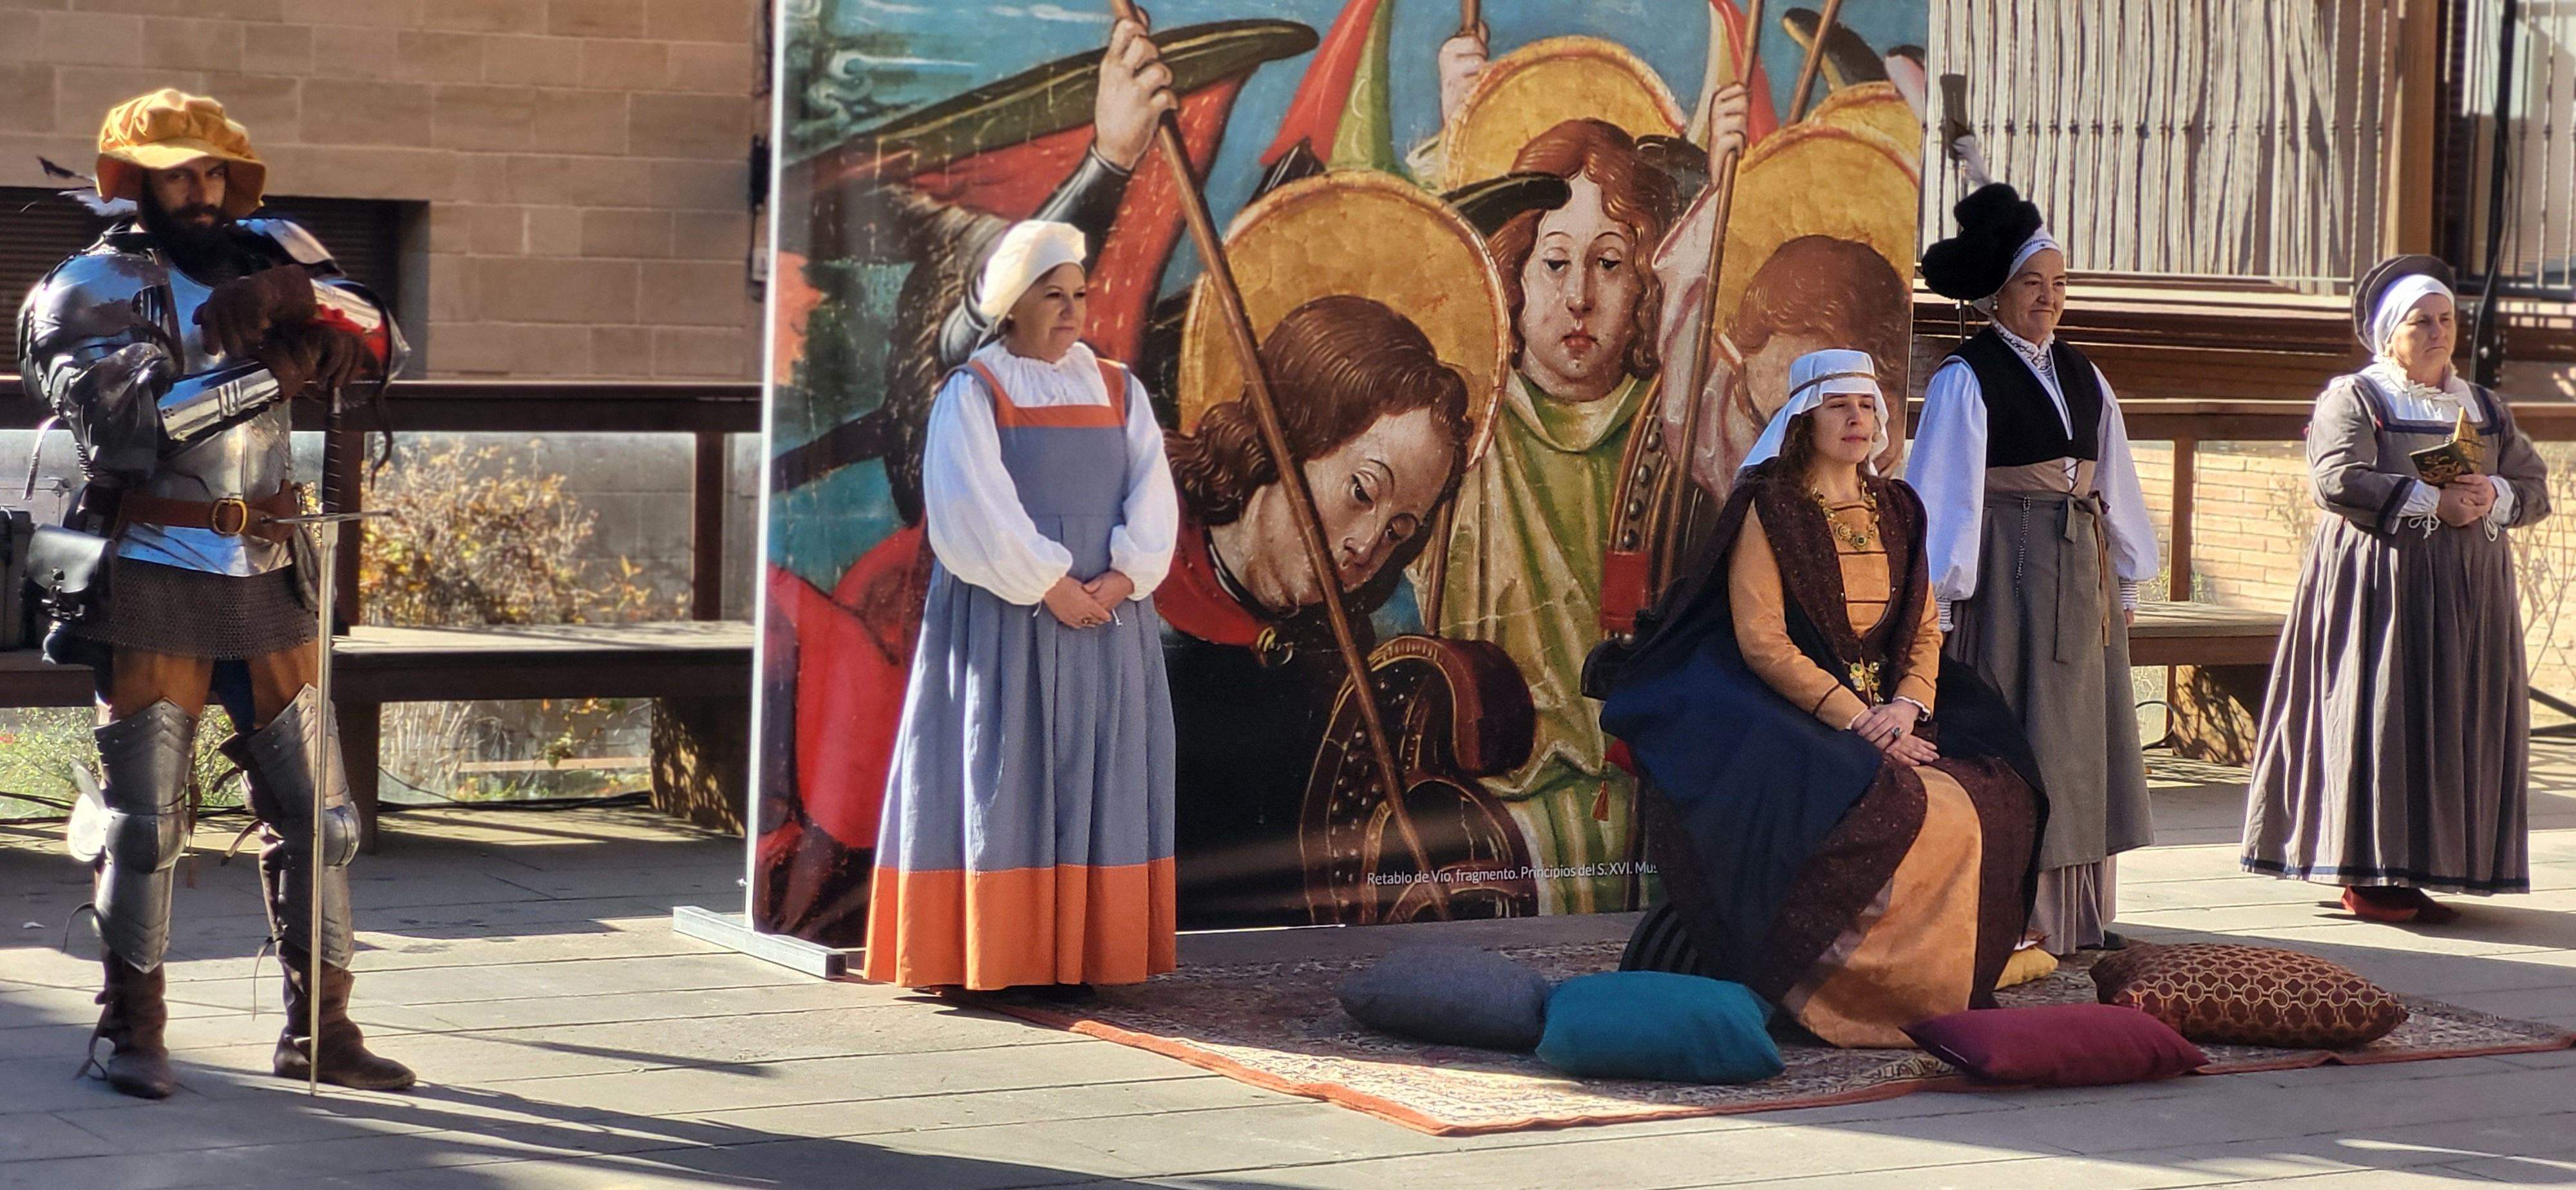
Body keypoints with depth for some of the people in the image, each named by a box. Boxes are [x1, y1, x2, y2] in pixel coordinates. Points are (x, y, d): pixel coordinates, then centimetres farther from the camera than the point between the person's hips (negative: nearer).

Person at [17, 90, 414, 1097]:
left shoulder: (264, 255, 10)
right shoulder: (91, 288, -4)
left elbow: (378, 342, 1)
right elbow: (126, 418, -20)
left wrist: (295, 296, -18)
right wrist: (271, 374, -21)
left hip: (268, 585, 5)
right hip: (153, 587, -4)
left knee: (317, 817, 6)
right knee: (144, 820, 1)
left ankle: (319, 1029, 15)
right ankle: (132, 1029, 13)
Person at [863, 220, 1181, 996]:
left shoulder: (1119, 392, 11)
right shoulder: (973, 394, -1)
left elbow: (1152, 498, 3)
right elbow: (976, 508, -11)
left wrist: (1120, 578, -12)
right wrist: (1050, 586, -16)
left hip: (1106, 612, 4)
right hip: (1003, 616, -4)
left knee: (1095, 777, 1)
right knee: (1003, 775, -5)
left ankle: (1077, 952, 4)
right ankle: (992, 956, -4)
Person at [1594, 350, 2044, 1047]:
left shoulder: (1898, 512, 14)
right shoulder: (1768, 509, -4)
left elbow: (1924, 632, 12)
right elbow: (1762, 643, -13)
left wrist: (1906, 707, -9)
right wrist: (1857, 720, -19)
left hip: (1888, 708, 6)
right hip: (1785, 712, -6)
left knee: (1994, 801, -18)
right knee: (1891, 816, -33)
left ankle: (1934, 986, -6)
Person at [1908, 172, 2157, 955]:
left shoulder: (2082, 378, 12)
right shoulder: (1967, 379, -7)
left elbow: (2113, 480, 16)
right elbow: (1943, 492, -11)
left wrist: (2125, 581, 15)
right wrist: (1942, 590, -14)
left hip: (2081, 570, 7)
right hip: (2008, 573, -7)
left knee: (2082, 739, 8)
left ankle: (2078, 914, 14)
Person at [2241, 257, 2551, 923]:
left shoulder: (2484, 409, 18)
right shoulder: (2352, 398, 1)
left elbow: (2535, 486, 13)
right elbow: (2339, 479, -15)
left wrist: (2494, 497, -10)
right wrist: (2434, 502, -17)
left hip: (2468, 591, 5)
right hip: (2380, 585, -5)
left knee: (2455, 729, 1)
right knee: (2378, 719, -9)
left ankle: (2424, 870, 5)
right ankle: (2368, 876, -5)